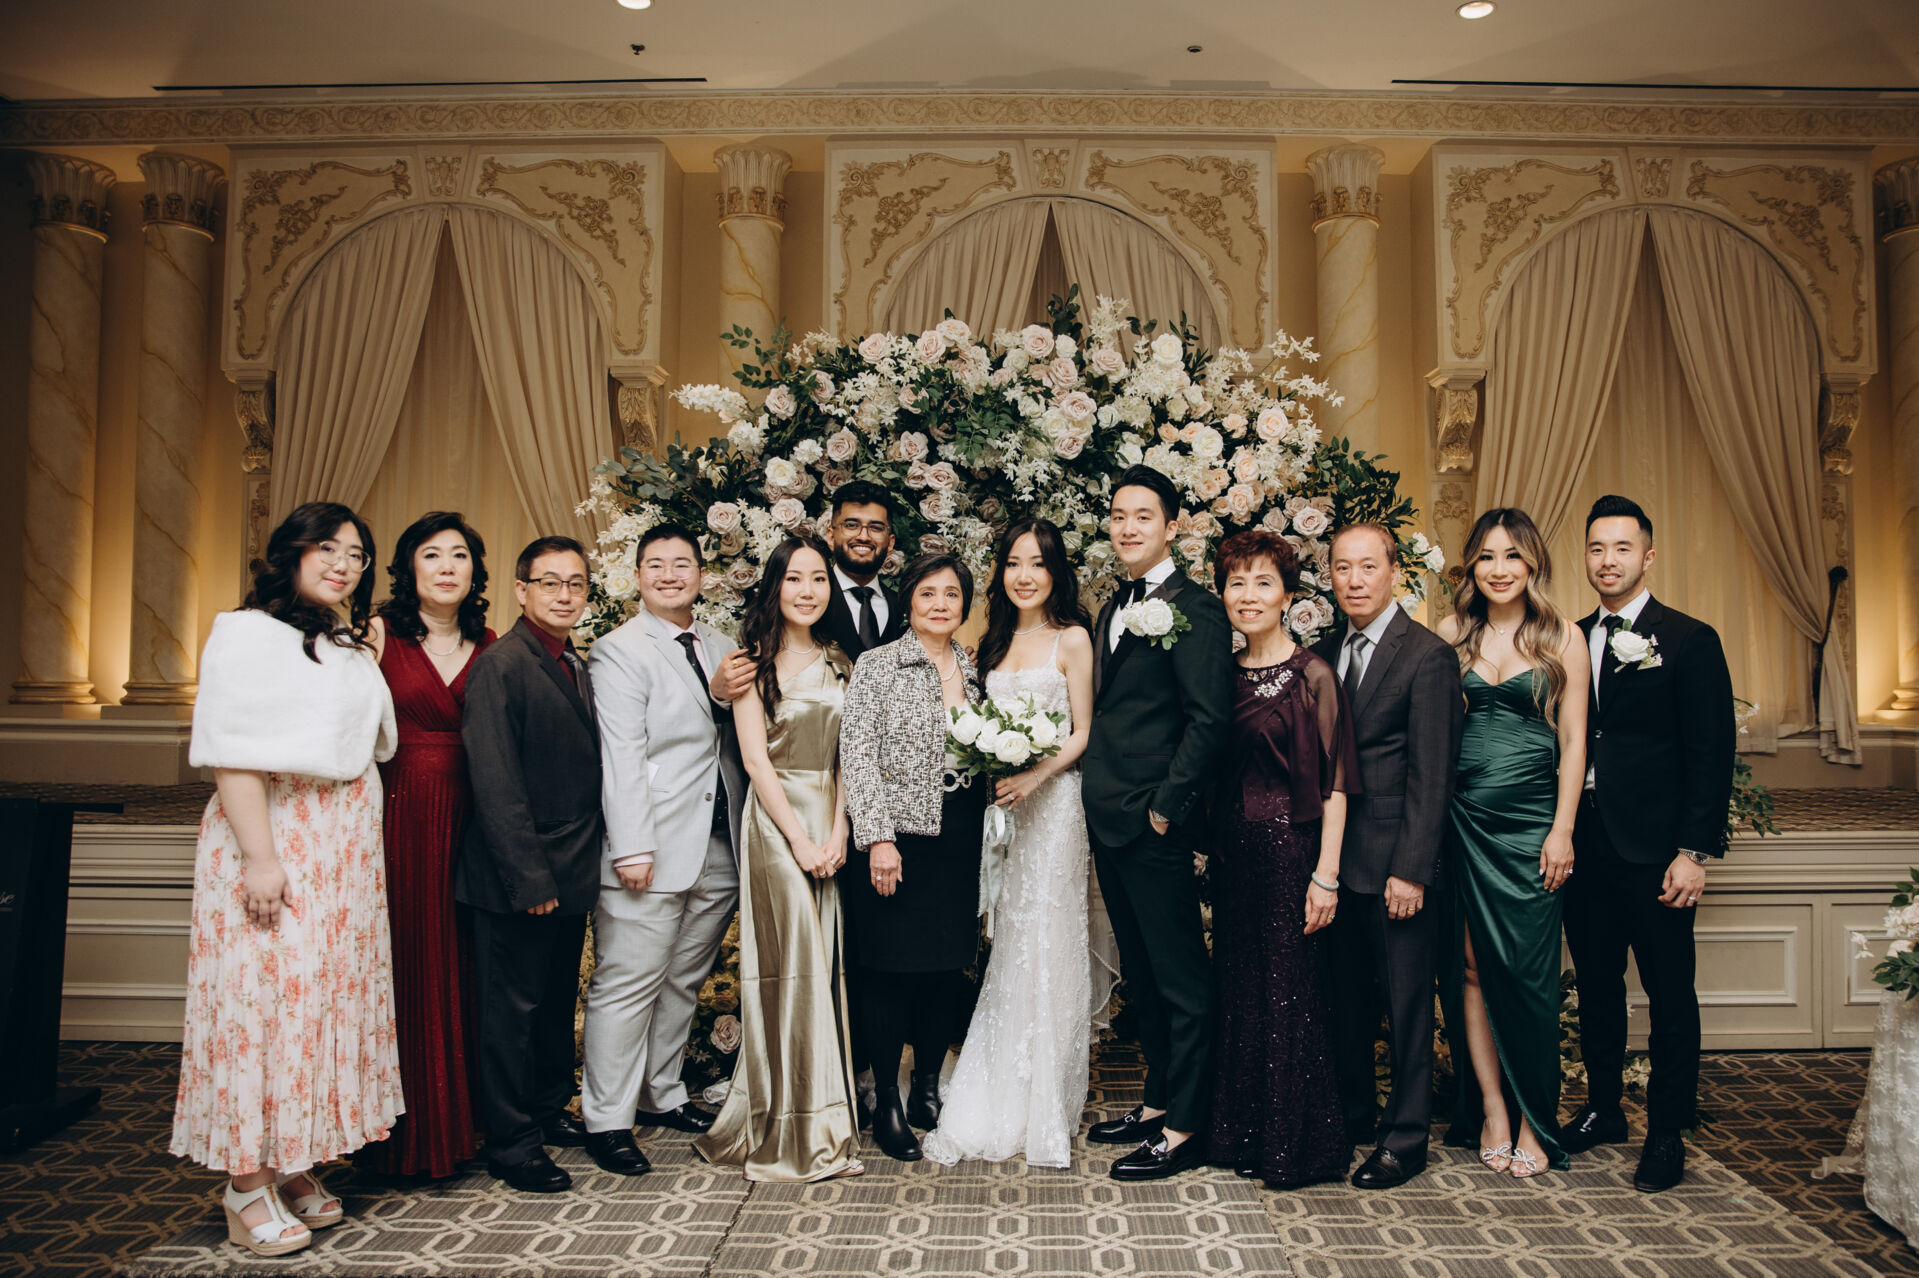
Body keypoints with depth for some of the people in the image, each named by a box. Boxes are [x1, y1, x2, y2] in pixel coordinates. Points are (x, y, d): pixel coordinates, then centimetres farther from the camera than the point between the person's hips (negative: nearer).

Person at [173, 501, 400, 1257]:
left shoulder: (351, 648, 17)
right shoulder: (248, 632, -5)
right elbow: (231, 753, -13)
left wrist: (362, 843, 13)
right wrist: (259, 854, -20)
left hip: (344, 846, 8)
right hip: (271, 836, -7)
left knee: (331, 992, 8)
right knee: (265, 993, -5)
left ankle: (294, 1164, 18)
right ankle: (248, 1182, 5)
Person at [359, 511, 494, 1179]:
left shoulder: (490, 647, 9)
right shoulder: (380, 635, 0)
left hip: (466, 823, 3)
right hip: (398, 817, -3)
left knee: (457, 968, 9)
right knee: (401, 967, 2)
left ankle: (455, 1125, 23)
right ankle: (398, 1138, 16)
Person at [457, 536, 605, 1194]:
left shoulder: (576, 668, 12)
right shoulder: (500, 665, -14)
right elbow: (495, 783, -18)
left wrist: (585, 863, 7)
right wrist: (529, 877, -19)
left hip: (570, 875, 8)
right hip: (519, 880, -8)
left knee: (558, 999, 19)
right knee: (511, 1008, 4)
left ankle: (550, 1109, 35)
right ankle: (511, 1144, 16)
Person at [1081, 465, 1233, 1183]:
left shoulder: (1194, 609, -11)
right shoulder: (1112, 610, 16)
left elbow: (1209, 720, -17)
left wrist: (1165, 806, -18)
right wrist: (1096, 795, 10)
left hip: (1155, 826, -9)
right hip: (1107, 821, 9)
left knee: (1181, 979, 1)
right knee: (1141, 975, 18)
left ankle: (1184, 1130, 11)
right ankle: (1159, 1101, 31)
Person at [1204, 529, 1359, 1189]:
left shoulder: (1312, 676, -8)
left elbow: (1335, 783, -11)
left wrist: (1325, 874, -15)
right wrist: (1213, 856, 9)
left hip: (1290, 849, -6)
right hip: (1231, 855, 6)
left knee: (1291, 993, 2)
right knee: (1237, 991, 12)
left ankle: (1295, 1145, 17)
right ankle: (1241, 1133, 26)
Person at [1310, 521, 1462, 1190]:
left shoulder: (1428, 654, -9)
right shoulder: (1322, 654, 10)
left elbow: (1430, 775, -12)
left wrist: (1412, 870, -16)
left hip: (1396, 862, -6)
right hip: (1336, 859, 6)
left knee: (1407, 1004, 6)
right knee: (1345, 1001, 14)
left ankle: (1404, 1138, 18)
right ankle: (1352, 1116, 29)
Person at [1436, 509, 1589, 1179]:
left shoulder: (1563, 638, 3)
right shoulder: (1451, 635, 6)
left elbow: (1573, 740, 2)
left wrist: (1562, 830, -4)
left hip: (1531, 821, -1)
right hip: (1461, 817, 2)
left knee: (1528, 972, 1)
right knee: (1472, 966, 4)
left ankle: (1536, 1122, 14)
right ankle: (1493, 1111, 15)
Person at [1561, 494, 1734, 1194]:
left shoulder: (1690, 640, -4)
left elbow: (1712, 756, -7)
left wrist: (1694, 852, -13)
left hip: (1654, 850, -4)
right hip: (1583, 845, 5)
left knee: (1670, 997, 5)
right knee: (1596, 986, 14)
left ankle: (1667, 1133, 18)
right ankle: (1602, 1109, 29)